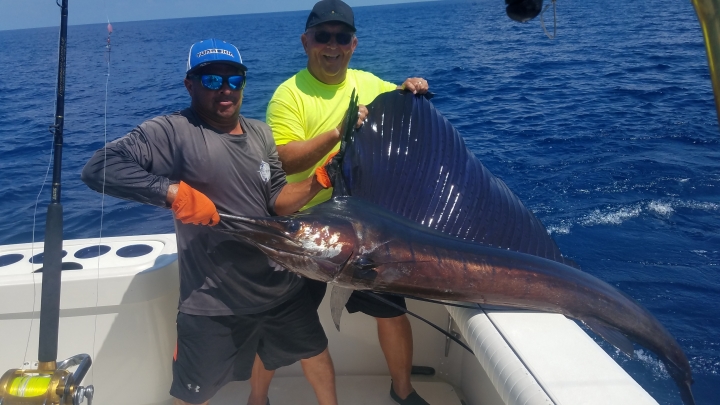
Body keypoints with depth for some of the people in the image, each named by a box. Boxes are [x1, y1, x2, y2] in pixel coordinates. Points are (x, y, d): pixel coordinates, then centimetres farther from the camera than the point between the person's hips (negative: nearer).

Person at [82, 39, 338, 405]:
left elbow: (277, 202, 3)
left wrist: (317, 182, -13)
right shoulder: (173, 132, -15)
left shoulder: (259, 133, 5)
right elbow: (98, 168, -24)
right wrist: (174, 191, -30)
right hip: (214, 302, -5)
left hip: (281, 285, 6)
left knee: (315, 350, 24)